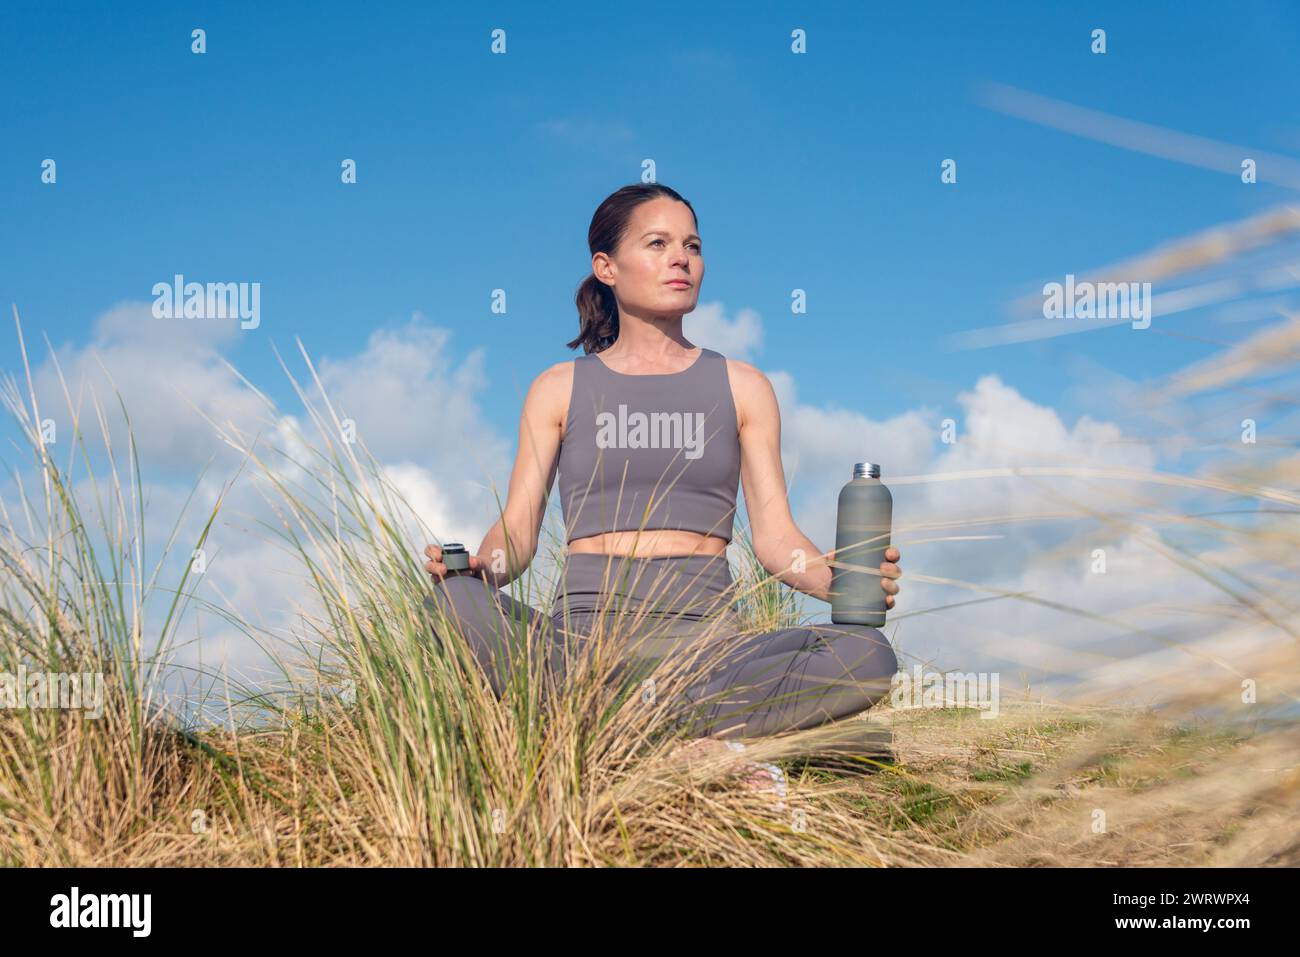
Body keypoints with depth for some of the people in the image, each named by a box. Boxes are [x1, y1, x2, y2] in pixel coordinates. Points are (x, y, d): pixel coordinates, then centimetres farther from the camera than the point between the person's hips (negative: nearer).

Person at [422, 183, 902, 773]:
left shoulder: (741, 387, 16)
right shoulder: (559, 389, 14)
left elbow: (774, 535, 9)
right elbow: (517, 531, 7)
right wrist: (475, 565, -17)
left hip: (704, 634, 1)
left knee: (869, 657, -29)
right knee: (453, 604, -32)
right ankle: (699, 739, -31)